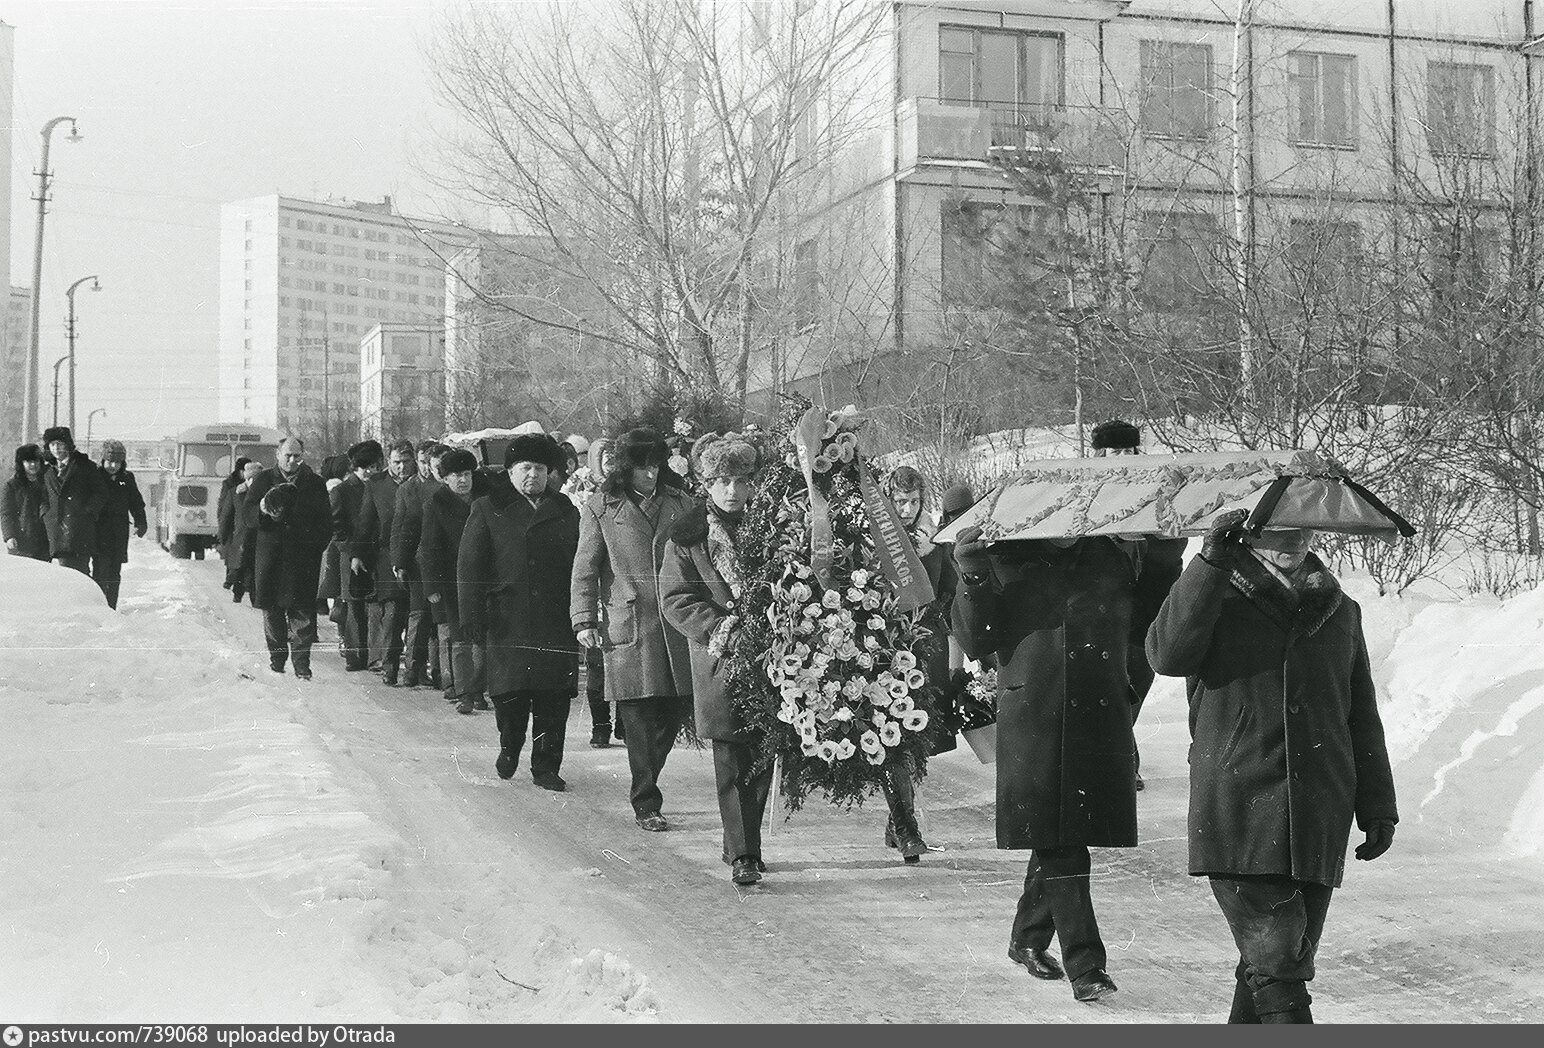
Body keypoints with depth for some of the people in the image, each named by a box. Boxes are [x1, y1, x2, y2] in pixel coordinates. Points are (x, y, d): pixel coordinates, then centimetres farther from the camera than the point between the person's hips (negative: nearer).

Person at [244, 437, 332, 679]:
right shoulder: (264, 480, 9)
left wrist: (315, 546, -5)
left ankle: (301, 663, -2)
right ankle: (277, 655, 19)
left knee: (302, 613, -5)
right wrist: (262, 509, -18)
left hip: (303, 558, -1)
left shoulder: (315, 484, 8)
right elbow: (246, 514, 3)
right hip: (269, 557, 1)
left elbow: (326, 523, 9)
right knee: (271, 610, 6)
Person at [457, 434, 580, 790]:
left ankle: (546, 767, 8)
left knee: (554, 698, -1)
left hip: (557, 622, 2)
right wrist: (472, 615, -7)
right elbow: (469, 567, 1)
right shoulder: (488, 510, 7)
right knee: (510, 693, -2)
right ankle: (510, 747, 25)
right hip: (508, 622, -2)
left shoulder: (565, 511, 15)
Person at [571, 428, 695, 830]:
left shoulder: (679, 503, 13)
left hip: (677, 625, 3)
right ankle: (646, 804, 7)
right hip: (628, 626, -3)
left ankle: (645, 784, 26)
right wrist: (584, 620, -5)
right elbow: (585, 570, 4)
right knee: (639, 718, -3)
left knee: (680, 705, 2)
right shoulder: (600, 510, 3)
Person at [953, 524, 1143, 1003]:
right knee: (1057, 842, -6)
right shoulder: (1006, 556, 2)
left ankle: (1027, 938, 31)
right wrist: (972, 577, -15)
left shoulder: (1116, 552, 8)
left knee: (1059, 839, 11)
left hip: (1102, 718, 2)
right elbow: (975, 641, 0)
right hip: (1031, 720, -2)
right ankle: (1086, 964, -2)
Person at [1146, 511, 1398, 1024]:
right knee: (1275, 963, -14)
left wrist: (1378, 807, 18)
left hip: (1318, 824, 4)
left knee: (1289, 961, 7)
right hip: (1239, 817, -4)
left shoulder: (1340, 612, 17)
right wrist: (1210, 564, -19)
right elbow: (1168, 653, -16)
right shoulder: (1217, 600, 5)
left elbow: (1363, 720, 22)